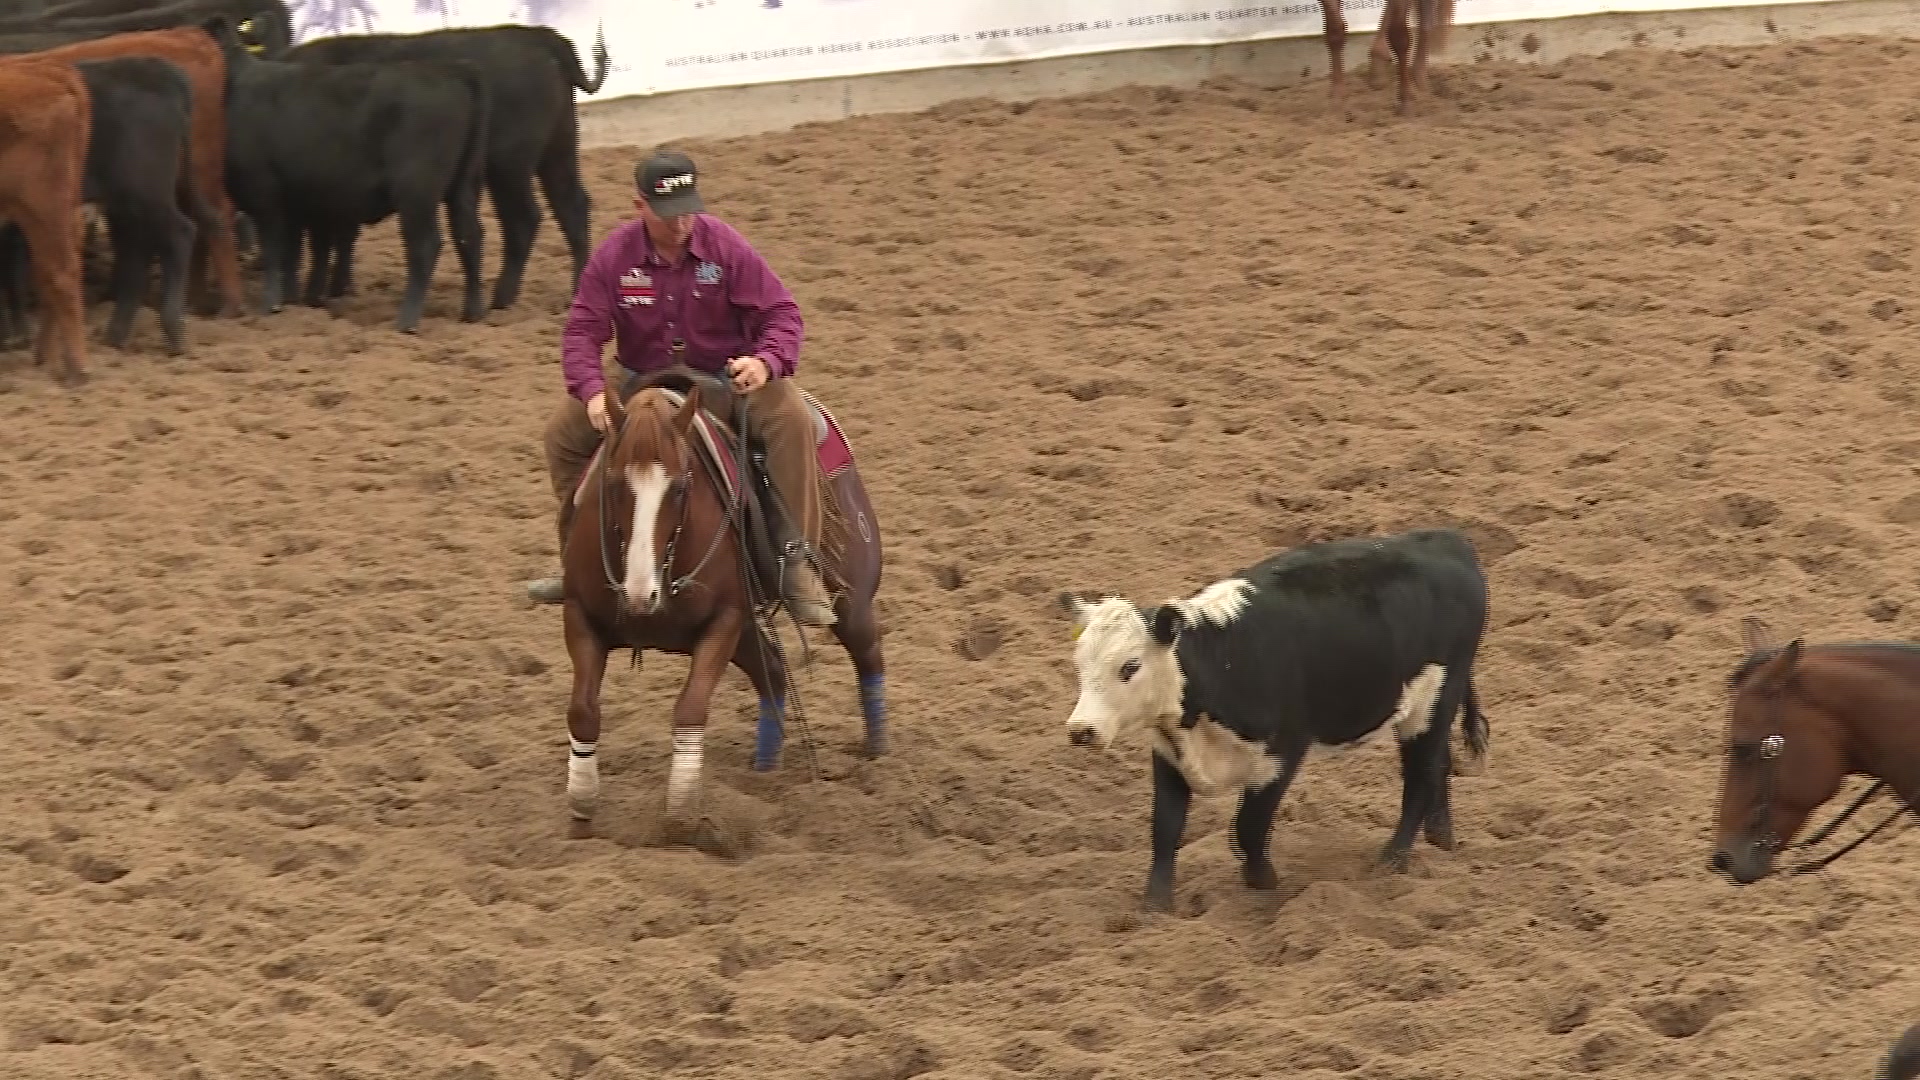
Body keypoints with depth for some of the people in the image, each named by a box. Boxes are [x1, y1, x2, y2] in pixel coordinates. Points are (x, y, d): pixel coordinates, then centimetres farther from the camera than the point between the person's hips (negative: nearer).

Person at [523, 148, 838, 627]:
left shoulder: (725, 246, -15)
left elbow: (781, 312, -13)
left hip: (728, 377, -2)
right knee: (565, 428, -10)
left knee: (790, 416, -31)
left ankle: (798, 560, -27)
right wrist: (592, 391, -31)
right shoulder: (613, 256, -11)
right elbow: (583, 330, -11)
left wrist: (767, 360, -36)